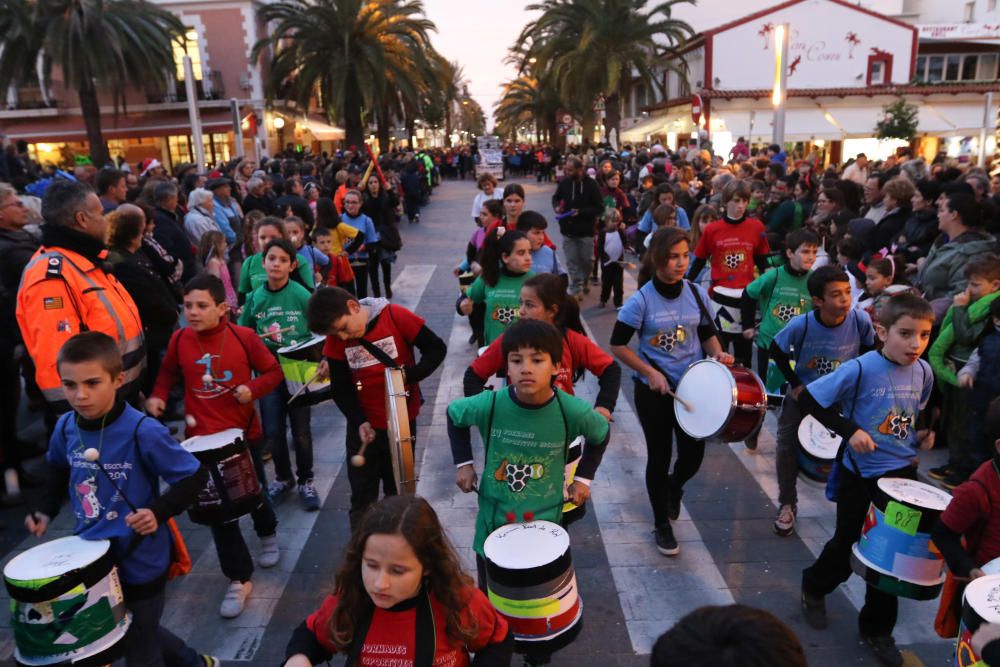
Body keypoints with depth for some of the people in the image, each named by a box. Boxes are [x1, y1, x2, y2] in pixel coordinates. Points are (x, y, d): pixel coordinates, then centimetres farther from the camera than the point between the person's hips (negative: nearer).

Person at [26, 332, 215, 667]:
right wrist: (46, 510, 4)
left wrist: (158, 512, -30)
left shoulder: (143, 432, -26)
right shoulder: (66, 426, -7)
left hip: (139, 561, -6)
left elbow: (195, 477, -18)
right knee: (133, 633, 26)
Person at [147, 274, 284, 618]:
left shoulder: (244, 337, -13)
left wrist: (253, 389, -22)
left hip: (244, 432, -1)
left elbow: (274, 371, -4)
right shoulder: (179, 339, -6)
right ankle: (239, 578, 17)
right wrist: (158, 396, -6)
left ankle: (268, 533, 53)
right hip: (202, 436, 1)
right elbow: (168, 372, 12)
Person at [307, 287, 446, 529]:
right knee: (361, 498, 9)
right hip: (363, 425, 2)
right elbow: (340, 388, -5)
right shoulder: (336, 339, -8)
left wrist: (410, 375, -24)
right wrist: (359, 421, -19)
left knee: (399, 494, 16)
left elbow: (436, 348, -11)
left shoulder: (396, 316, -16)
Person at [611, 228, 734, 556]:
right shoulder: (641, 300, -15)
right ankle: (662, 524, 28)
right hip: (653, 391, -3)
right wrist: (650, 373, -18)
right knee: (659, 456, 7)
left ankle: (673, 488, 46)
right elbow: (618, 345, -11)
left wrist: (718, 354, -11)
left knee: (693, 454, 9)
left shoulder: (697, 294, -3)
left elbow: (707, 334, 9)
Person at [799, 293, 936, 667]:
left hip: (904, 474, 5)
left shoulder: (923, 372, -1)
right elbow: (810, 398, -19)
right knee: (848, 545, 11)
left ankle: (877, 629, 31)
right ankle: (815, 588, 42)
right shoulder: (861, 369, -21)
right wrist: (850, 430, -23)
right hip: (862, 475, -5)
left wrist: (921, 434, 0)